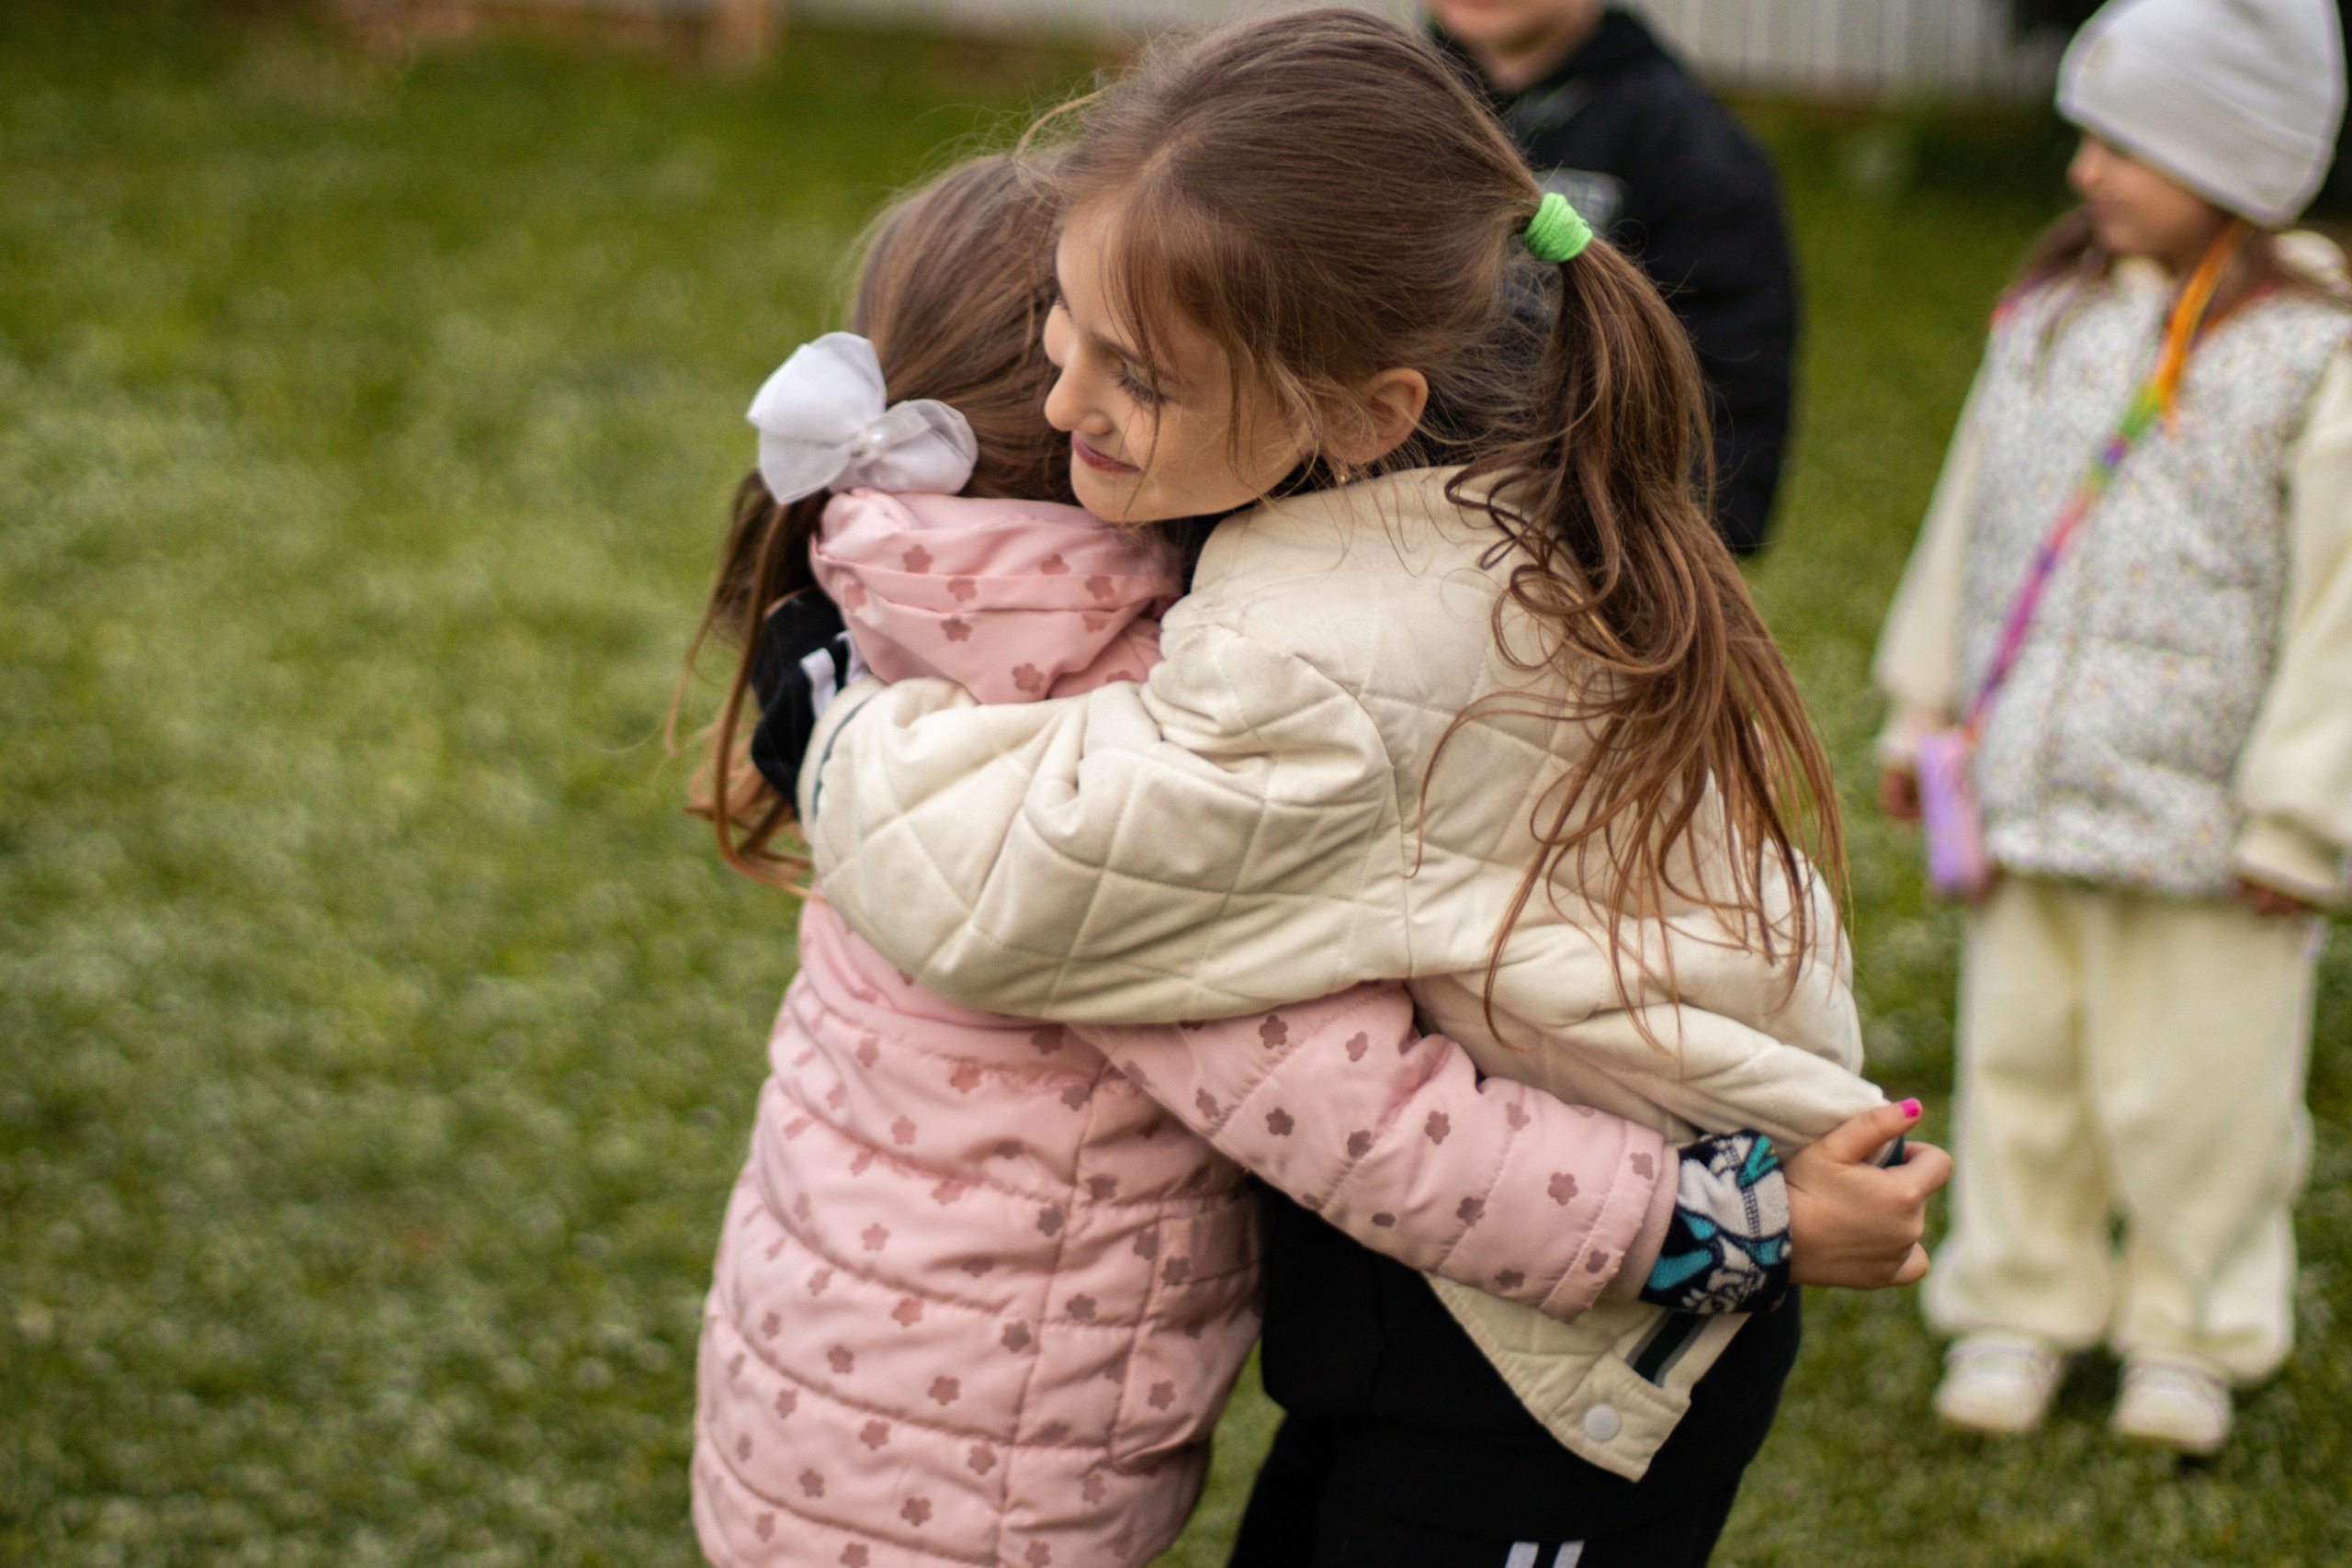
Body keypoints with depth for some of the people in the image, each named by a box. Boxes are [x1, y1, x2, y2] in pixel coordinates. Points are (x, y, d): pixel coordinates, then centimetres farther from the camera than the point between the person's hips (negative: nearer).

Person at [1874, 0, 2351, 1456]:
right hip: (2024, 785, 5)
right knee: (2021, 1060, 13)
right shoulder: (2052, 310, 5)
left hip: (2197, 815, -5)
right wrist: (1927, 700, 18)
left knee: (2193, 1090, 6)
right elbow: (1971, 515, 16)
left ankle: (2195, 1332, 26)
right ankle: (2022, 1305, 30)